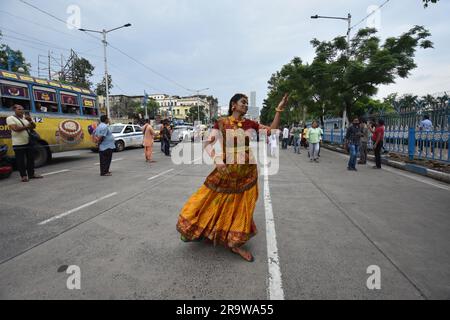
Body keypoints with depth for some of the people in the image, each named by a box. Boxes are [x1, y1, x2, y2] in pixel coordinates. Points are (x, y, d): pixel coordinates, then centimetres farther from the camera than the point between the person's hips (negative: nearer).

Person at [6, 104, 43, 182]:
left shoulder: (27, 117, 13)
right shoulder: (10, 118, -4)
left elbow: (34, 126, 5)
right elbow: (15, 129, -17)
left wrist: (30, 121, -13)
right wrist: (27, 126, -11)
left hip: (29, 142, 5)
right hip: (18, 144, -5)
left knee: (31, 159, 10)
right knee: (20, 160, 0)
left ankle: (31, 174, 20)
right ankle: (23, 175, 7)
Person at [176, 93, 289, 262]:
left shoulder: (250, 124, 4)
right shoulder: (222, 123, -5)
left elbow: (272, 131, 2)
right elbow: (208, 143, -9)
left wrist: (279, 110, -6)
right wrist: (218, 161, -22)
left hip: (248, 172, 4)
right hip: (227, 170, -3)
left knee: (242, 206, 9)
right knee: (214, 201, 4)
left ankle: (236, 244, 24)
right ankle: (200, 232, 31)